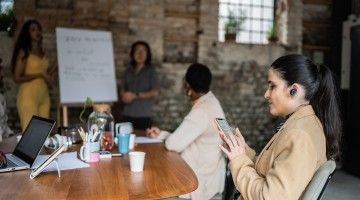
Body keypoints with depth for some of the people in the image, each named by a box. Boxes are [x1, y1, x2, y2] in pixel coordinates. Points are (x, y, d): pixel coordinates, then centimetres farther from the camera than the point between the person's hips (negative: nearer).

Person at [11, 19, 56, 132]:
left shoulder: (42, 52, 16)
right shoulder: (24, 52, -2)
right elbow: (17, 78, -8)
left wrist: (49, 73, 5)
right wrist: (40, 74, -12)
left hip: (44, 95, 6)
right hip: (29, 95, -6)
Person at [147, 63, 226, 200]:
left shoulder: (202, 111, -25)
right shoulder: (209, 102, 6)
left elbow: (174, 144, -27)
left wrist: (165, 137, -6)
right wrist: (161, 135, 12)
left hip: (201, 182, -9)